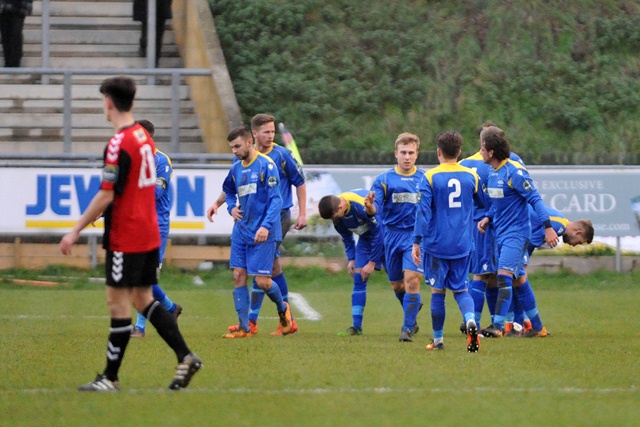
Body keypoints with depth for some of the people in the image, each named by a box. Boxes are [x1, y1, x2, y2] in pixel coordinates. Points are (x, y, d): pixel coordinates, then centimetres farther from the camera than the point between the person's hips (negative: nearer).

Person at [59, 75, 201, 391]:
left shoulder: (119, 144, -17)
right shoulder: (144, 137, 10)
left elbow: (106, 196, -19)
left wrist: (76, 231, -13)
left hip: (125, 238, -9)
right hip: (149, 234, 9)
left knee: (118, 301, -3)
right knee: (144, 298, 14)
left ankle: (110, 377, 2)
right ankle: (185, 357, 6)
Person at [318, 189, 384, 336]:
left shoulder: (361, 206, -34)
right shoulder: (336, 214, -12)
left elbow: (378, 233, -25)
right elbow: (346, 237, 8)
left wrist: (372, 262, -20)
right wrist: (351, 259, 1)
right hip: (366, 238, 6)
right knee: (358, 278, -5)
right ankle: (356, 326, -5)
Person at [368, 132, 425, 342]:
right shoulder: (384, 179, 1)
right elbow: (374, 208, -9)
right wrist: (370, 207, -32)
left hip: (417, 236, -2)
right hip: (392, 236, 2)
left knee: (411, 280, -16)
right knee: (397, 284, 12)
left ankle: (408, 328, -10)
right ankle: (413, 309, 41)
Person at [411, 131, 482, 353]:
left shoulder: (430, 178, -7)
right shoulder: (471, 176, 2)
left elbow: (423, 212, -10)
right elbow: (483, 203, 17)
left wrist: (416, 242, -7)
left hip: (437, 244, -2)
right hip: (463, 245, 2)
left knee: (438, 291, 8)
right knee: (461, 289, 10)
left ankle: (438, 340, 14)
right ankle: (470, 320, -20)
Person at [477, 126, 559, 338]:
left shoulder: (514, 172, -17)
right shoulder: (492, 173, 9)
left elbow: (535, 199, -17)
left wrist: (548, 227, -21)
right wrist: (488, 218, 4)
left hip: (516, 233, -9)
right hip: (501, 233, 9)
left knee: (504, 277, -18)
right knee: (518, 281, 12)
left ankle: (497, 326, -25)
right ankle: (538, 327, 20)